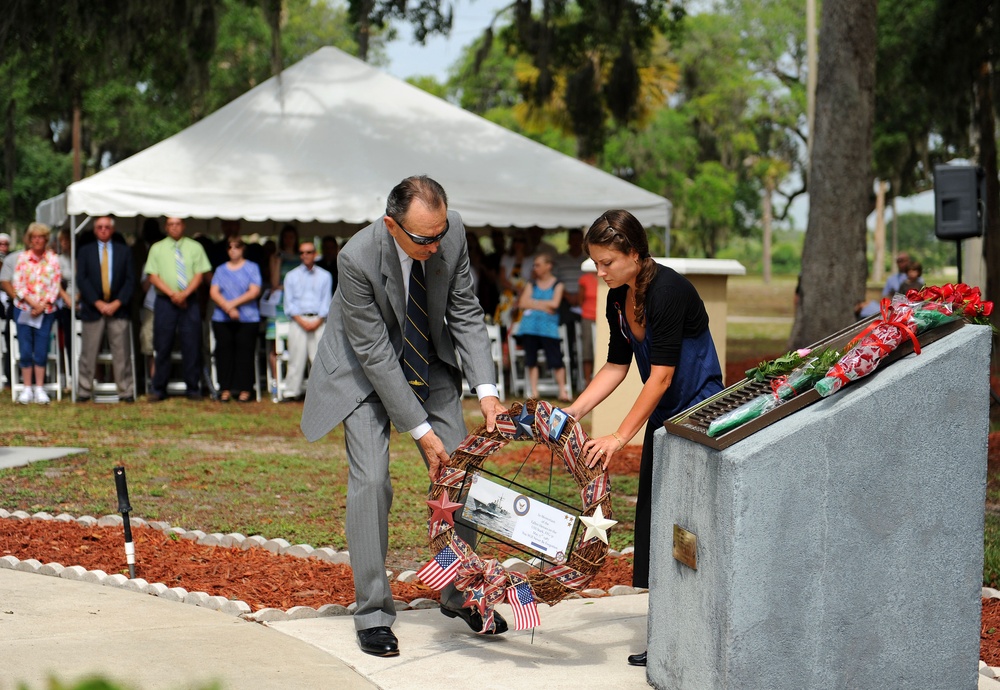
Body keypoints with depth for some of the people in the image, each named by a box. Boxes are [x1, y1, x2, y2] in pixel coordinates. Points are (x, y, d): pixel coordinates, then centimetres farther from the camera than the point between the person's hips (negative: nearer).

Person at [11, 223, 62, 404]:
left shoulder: (53, 259, 2)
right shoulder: (22, 258, 1)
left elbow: (56, 286, 0)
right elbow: (18, 285, -2)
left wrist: (42, 306, -10)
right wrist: (33, 303, -14)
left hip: (46, 311, 0)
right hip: (24, 309, 0)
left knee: (41, 351, 0)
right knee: (26, 351, 0)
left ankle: (39, 388, 8)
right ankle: (27, 388, 8)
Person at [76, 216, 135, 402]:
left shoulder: (124, 251, 11)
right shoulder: (85, 251, 9)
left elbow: (130, 280, 5)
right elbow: (81, 280, 1)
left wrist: (117, 303, -8)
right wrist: (98, 303, -10)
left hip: (118, 309, 0)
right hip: (92, 309, 0)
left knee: (122, 353, -1)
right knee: (88, 353, 0)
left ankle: (126, 392, 3)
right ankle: (84, 392, 6)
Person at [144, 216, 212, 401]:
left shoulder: (195, 247, 7)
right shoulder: (157, 248, 7)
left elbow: (199, 275, 1)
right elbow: (153, 276, 0)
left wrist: (184, 294, -13)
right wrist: (172, 294, -12)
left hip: (189, 301, 0)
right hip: (165, 302, 0)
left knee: (192, 347, -1)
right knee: (162, 346, 0)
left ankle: (193, 388, 6)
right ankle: (158, 389, 5)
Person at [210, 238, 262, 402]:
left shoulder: (252, 268, 8)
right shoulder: (221, 270, 15)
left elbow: (254, 292, -4)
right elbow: (213, 292, 4)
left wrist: (233, 304, -11)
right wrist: (227, 308, -12)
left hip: (247, 319, -3)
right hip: (222, 319, 3)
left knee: (244, 353, -5)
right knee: (224, 353, 0)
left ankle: (244, 389, -1)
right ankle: (225, 389, 5)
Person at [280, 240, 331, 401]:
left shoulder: (325, 276, 12)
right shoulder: (291, 276, 12)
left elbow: (326, 302, 7)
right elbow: (289, 303, 5)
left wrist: (317, 322, -8)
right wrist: (302, 321, -8)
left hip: (318, 321, 0)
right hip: (298, 320, 0)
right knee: (296, 358, -3)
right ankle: (292, 392, 0)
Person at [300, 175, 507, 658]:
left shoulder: (453, 234, -22)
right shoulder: (358, 258, -33)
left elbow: (466, 315, -8)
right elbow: (375, 354, -27)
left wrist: (486, 390, -19)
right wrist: (420, 430, -25)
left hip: (429, 363, 5)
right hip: (366, 367, -4)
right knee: (370, 479, -14)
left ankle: (459, 594, 20)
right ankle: (373, 613, -2)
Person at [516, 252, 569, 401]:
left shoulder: (557, 285, 6)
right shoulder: (532, 284, 13)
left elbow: (555, 304, -8)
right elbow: (523, 303, 1)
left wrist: (533, 302, -3)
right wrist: (542, 306, -8)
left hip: (549, 327, -3)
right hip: (530, 326, 3)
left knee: (556, 359, -8)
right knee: (531, 360, 3)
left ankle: (563, 391, -2)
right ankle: (534, 392, 8)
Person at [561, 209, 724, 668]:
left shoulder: (667, 291, -23)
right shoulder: (619, 298, 3)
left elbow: (661, 374, -24)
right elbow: (616, 366, 12)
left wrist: (619, 438, -24)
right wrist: (574, 411, 2)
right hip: (663, 416, 9)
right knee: (651, 517, 7)